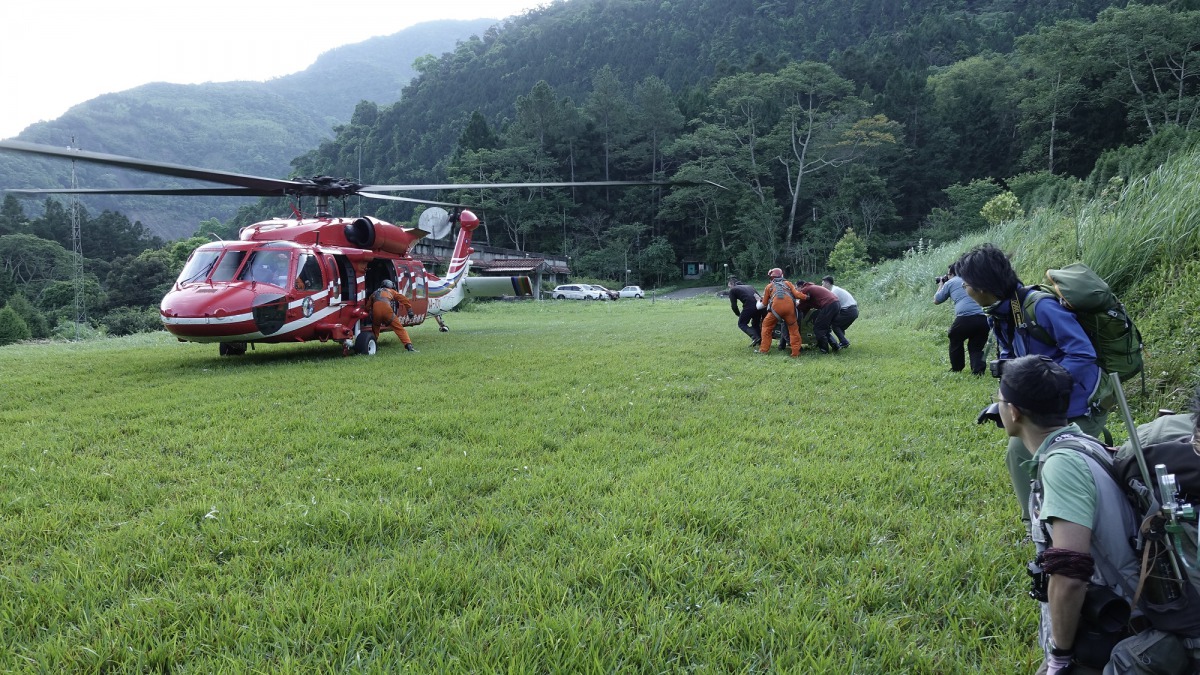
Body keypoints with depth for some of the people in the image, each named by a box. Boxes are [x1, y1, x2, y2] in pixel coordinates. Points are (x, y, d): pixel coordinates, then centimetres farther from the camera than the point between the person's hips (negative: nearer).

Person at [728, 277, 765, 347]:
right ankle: (760, 341, 19)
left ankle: (755, 337, -8)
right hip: (760, 304, 6)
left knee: (742, 324, 12)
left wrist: (739, 315, 25)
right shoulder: (748, 287, 32)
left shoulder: (733, 290, 14)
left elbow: (734, 306, 9)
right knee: (756, 323, 27)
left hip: (750, 306, -6)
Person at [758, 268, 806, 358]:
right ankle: (796, 352, 5)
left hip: (776, 307, -1)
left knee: (767, 325, 19)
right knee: (793, 328, 13)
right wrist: (806, 297, 22)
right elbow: (796, 294, 11)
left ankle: (764, 349, 15)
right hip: (789, 306, 1)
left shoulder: (769, 286, 27)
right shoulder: (788, 283, 28)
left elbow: (764, 303, 28)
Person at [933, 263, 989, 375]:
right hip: (984, 318, 4)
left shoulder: (949, 283, 12)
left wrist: (941, 284, 39)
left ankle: (956, 369, 29)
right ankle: (979, 369, -3)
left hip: (965, 318, -4)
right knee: (976, 346, 17)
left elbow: (936, 301, 22)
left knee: (955, 341, 22)